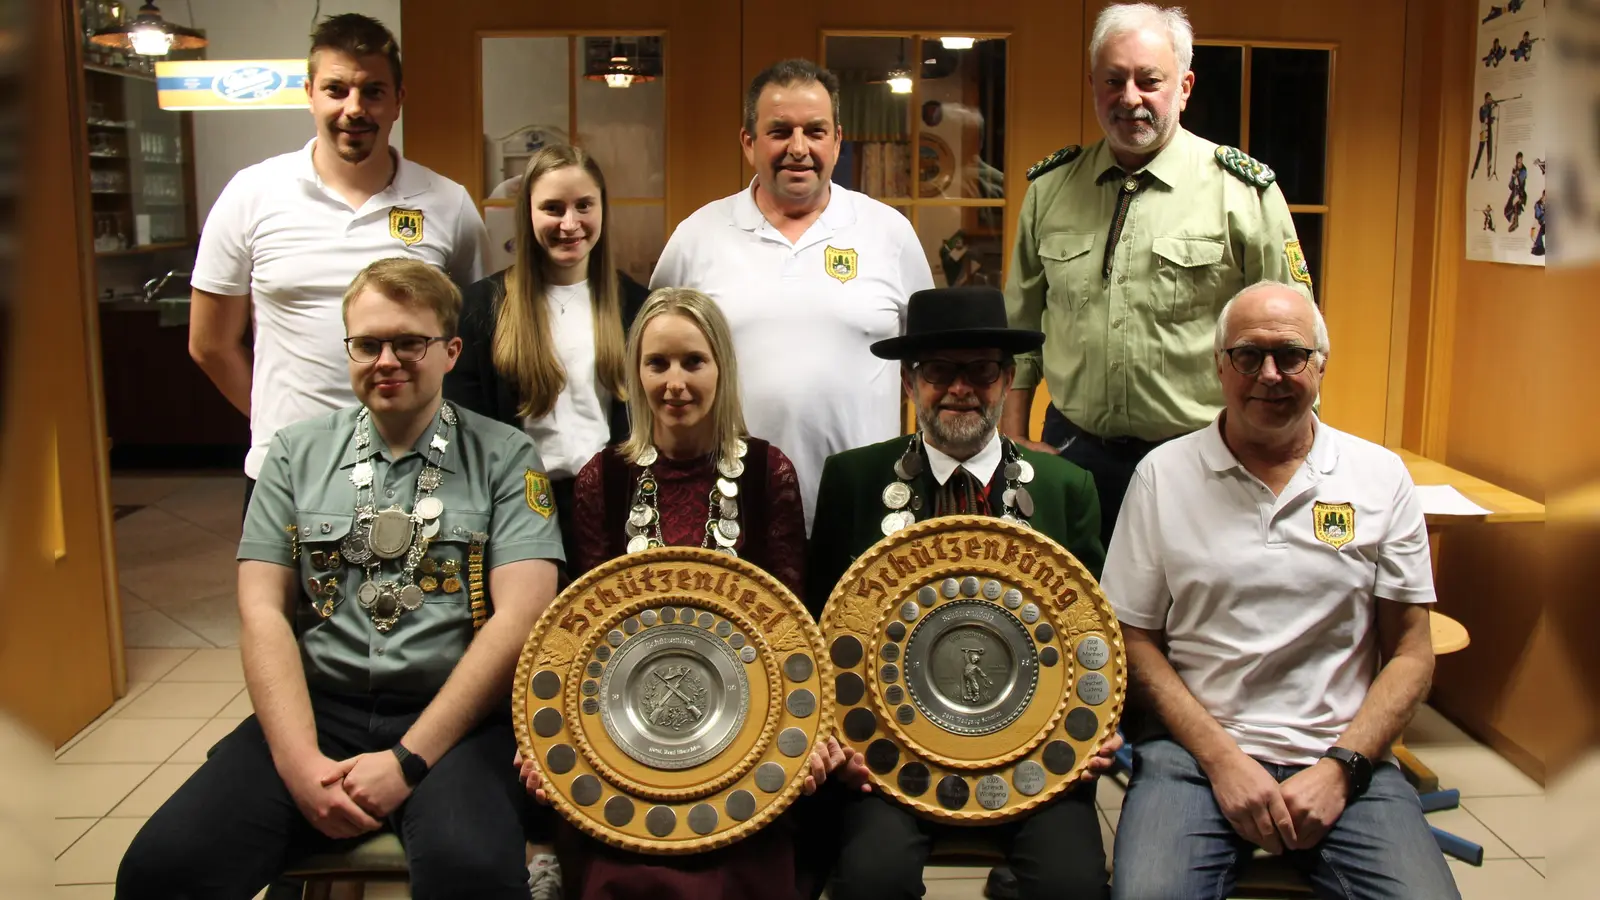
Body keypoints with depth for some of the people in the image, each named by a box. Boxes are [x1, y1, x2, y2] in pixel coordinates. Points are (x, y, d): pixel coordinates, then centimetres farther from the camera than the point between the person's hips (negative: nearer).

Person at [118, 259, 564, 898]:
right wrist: (299, 761, -9)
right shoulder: (297, 453, 12)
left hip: (454, 719, -3)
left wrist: (409, 759, -13)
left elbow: (518, 617, -6)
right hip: (316, 708, 3)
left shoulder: (504, 456, 4)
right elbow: (262, 611, 6)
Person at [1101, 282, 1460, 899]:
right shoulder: (1163, 474, 3)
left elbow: (1410, 653, 7)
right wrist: (1222, 758, -7)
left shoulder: (1381, 477, 6)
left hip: (1342, 758, 2)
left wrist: (1339, 768, -6)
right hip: (1195, 752, -1)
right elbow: (1137, 640, 3)